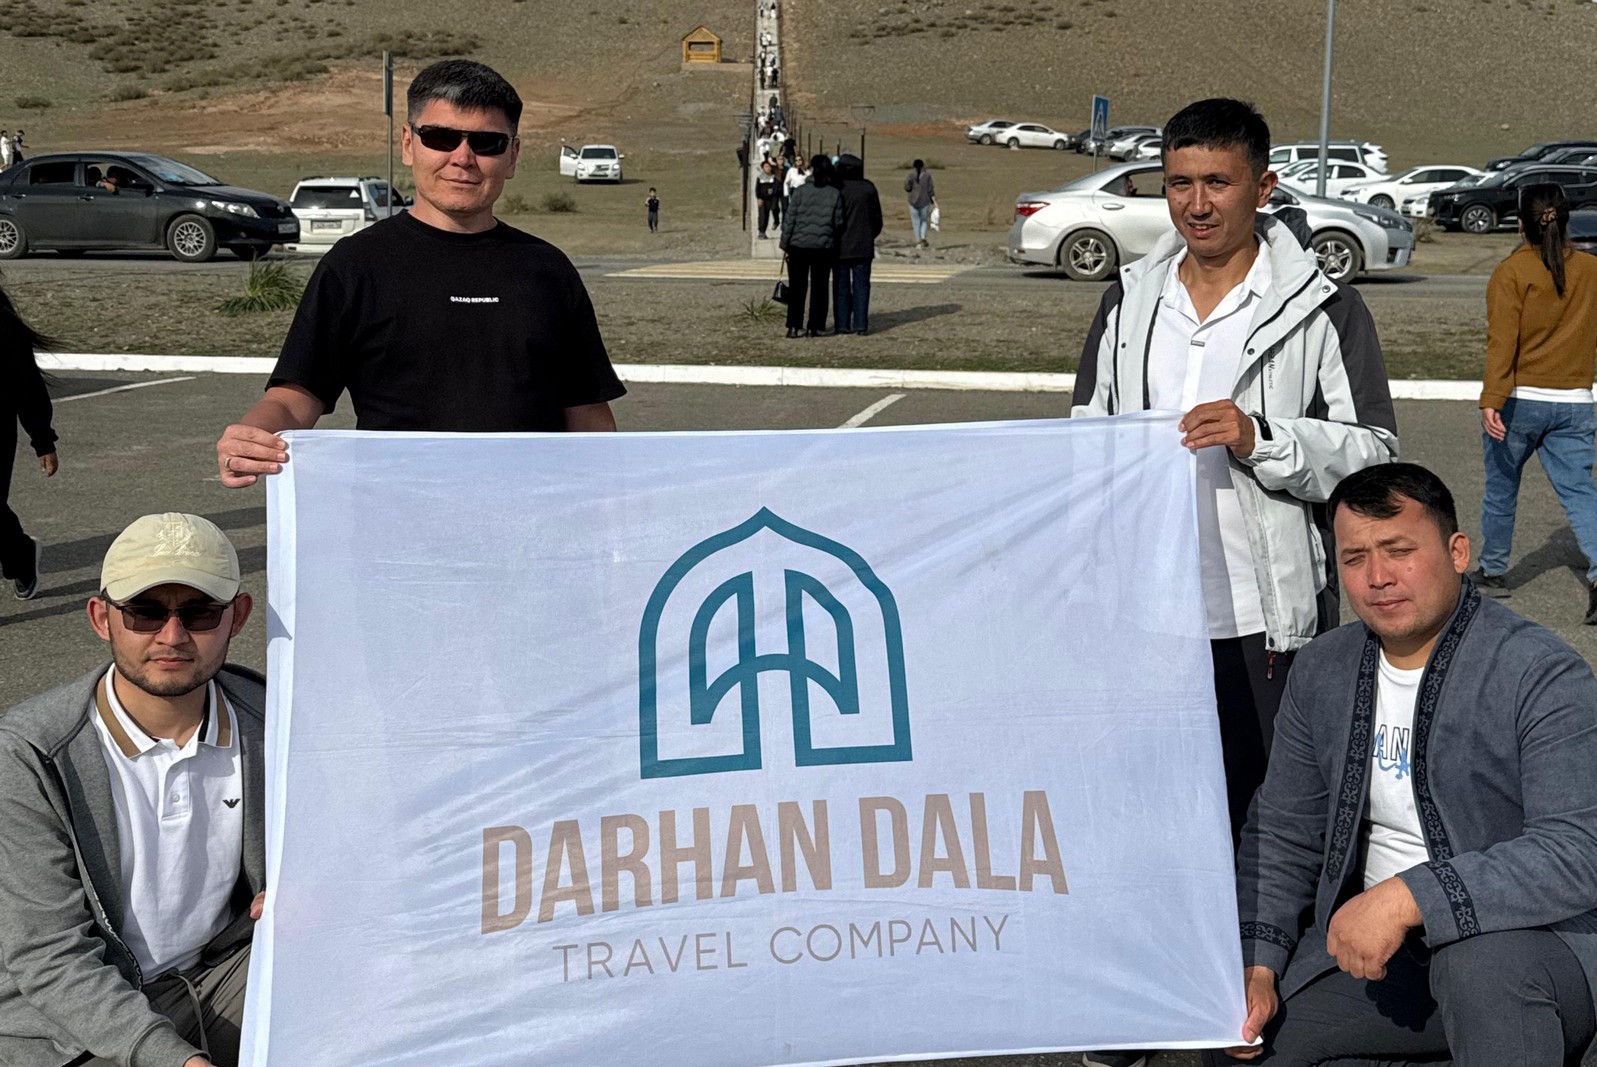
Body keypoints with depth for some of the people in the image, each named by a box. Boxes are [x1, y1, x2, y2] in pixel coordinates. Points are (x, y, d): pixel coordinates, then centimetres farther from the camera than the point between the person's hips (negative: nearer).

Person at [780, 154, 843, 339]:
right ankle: (814, 327, 6)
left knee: (797, 287, 6)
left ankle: (794, 326, 2)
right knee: (819, 288, 7)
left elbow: (790, 219, -5)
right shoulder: (835, 194, -1)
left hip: (799, 245, -1)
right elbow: (838, 223, 0)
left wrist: (785, 243, 2)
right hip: (824, 246, 1)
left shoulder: (800, 191, -6)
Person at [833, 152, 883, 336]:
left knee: (841, 286, 5)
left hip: (841, 245, -2)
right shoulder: (868, 187, 0)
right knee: (861, 285, 6)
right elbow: (877, 217, 6)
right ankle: (860, 324, 2)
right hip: (863, 245, 2)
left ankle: (842, 324, 3)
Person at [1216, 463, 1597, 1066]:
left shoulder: (1544, 676, -17)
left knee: (1483, 960, -38)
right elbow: (1284, 833, 10)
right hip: (1370, 946, 6)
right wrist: (1256, 964, -4)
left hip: (1532, 945, -6)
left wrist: (1409, 897, -35)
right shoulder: (1321, 672, 4)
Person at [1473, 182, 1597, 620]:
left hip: (1520, 401, -3)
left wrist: (1491, 400, -23)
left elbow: (1502, 341, -18)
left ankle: (1492, 572, 25)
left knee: (1501, 486, 14)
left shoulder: (1512, 272, -9)